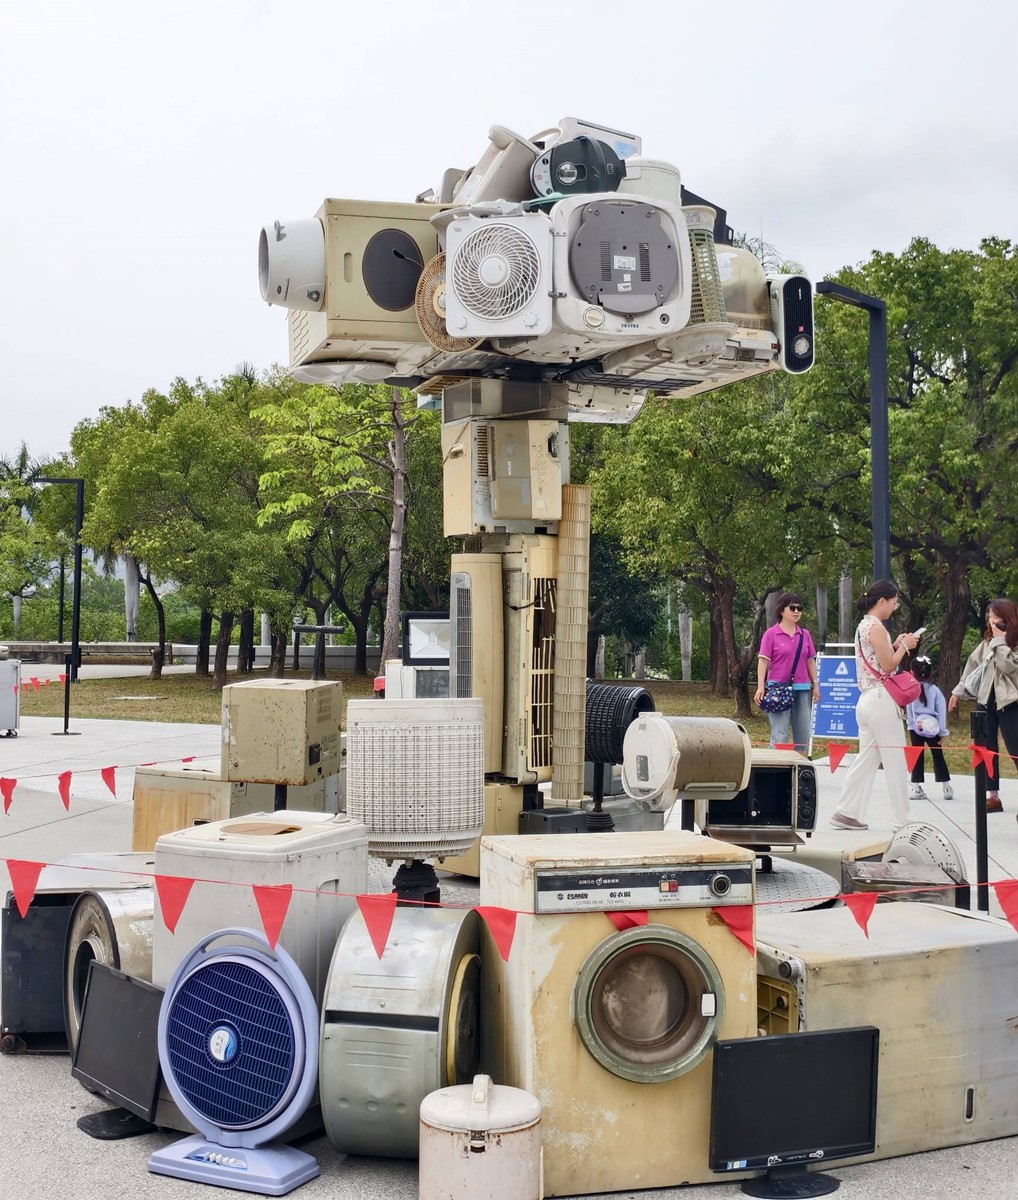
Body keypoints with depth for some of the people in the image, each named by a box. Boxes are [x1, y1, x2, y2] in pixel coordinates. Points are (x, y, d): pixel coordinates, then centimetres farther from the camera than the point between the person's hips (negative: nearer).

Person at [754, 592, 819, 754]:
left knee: (803, 734, 9)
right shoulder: (771, 634, -2)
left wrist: (815, 685, 12)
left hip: (802, 688, 5)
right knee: (779, 735, -7)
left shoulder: (805, 635, 12)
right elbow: (763, 661, -5)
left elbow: (811, 661, 16)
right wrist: (760, 687, -13)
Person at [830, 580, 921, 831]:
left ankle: (846, 812, 12)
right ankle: (901, 821, 3)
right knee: (895, 761, -2)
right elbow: (887, 666, -16)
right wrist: (904, 646, -3)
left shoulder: (864, 626, 15)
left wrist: (895, 645, 13)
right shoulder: (876, 627, -14)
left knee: (866, 759, 12)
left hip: (867, 700, 10)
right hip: (882, 700, -10)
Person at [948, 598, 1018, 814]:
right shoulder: (987, 642, 12)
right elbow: (972, 665, 16)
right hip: (986, 700, 7)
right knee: (988, 749, 8)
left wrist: (1000, 641, -15)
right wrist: (958, 691, 16)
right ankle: (993, 796, 15)